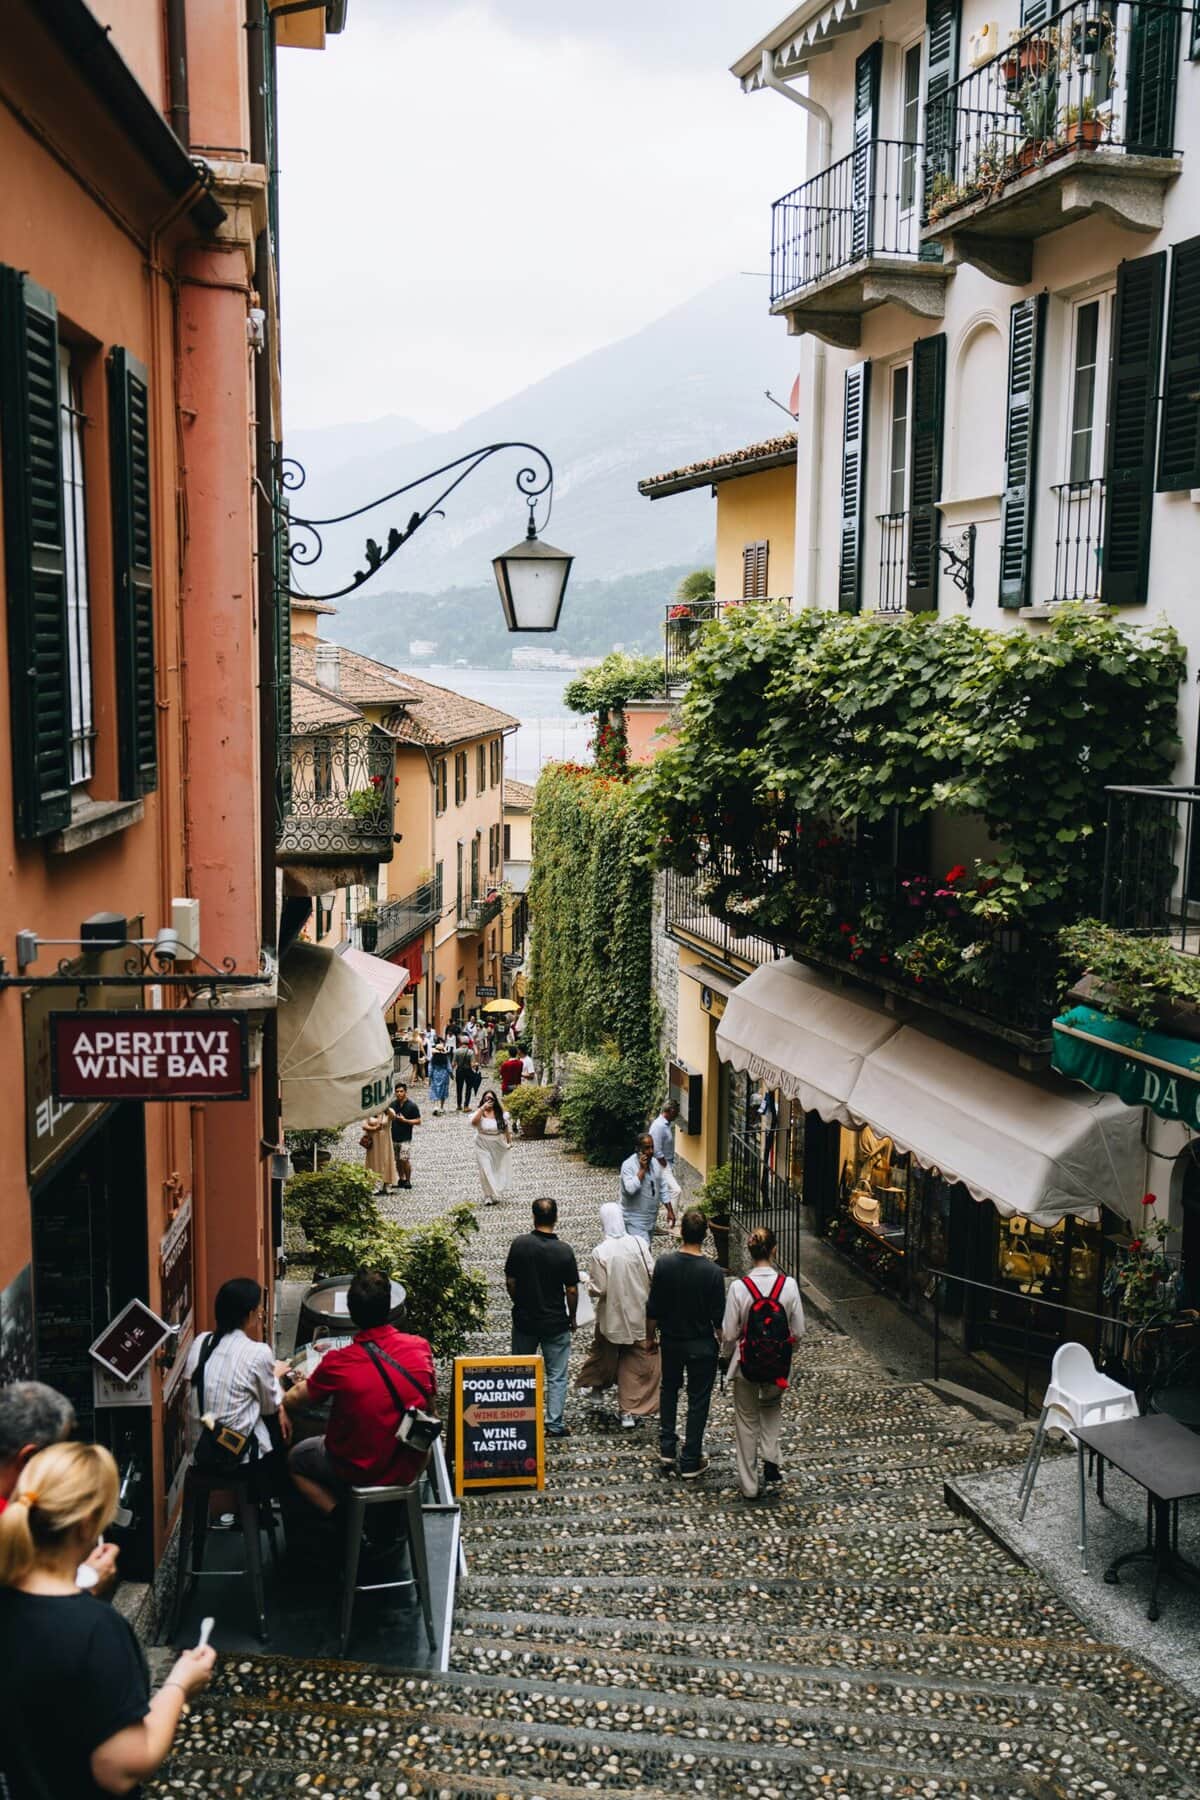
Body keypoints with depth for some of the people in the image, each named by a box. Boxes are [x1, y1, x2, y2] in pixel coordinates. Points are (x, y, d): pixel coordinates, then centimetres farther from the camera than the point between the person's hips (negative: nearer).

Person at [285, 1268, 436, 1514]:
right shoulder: (420, 1348, -15)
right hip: (407, 1467, 3)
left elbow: (292, 1402, -5)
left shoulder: (338, 1364, -23)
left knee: (295, 1459, 24)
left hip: (357, 1472, -3)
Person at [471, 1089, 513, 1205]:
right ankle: (489, 1196, 5)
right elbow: (473, 1122, -32)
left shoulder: (500, 1112, -4)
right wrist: (483, 1108, -33)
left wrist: (509, 1141, 9)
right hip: (484, 1146, -3)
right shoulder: (480, 1112, -12)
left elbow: (506, 1128, 6)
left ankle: (497, 1193, 34)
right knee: (486, 1171, -5)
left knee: (498, 1171, 15)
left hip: (499, 1145, 3)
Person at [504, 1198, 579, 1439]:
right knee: (556, 1376, 10)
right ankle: (554, 1424, 10)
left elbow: (510, 1281, -3)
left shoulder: (519, 1244, -11)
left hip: (524, 1320, 2)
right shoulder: (564, 1250, -16)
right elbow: (572, 1290, -10)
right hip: (556, 1322, -2)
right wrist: (572, 1317, 6)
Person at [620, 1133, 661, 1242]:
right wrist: (642, 1169, -26)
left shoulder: (655, 1163, 5)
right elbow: (631, 1189, -31)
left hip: (651, 1218, 7)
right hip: (635, 1220, -7)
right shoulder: (628, 1165, -17)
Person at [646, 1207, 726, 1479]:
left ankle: (667, 1449, 29)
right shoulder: (712, 1272, -20)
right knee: (698, 1400, 9)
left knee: (669, 1389, 25)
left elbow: (653, 1309, -5)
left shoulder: (664, 1264, -14)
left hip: (670, 1341, 3)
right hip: (702, 1345, -3)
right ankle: (691, 1462, 15)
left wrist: (649, 1337, 11)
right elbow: (719, 1317, -12)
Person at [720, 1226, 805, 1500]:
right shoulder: (788, 1285, -15)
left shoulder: (739, 1287, -19)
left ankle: (750, 1484, 26)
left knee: (747, 1421, 17)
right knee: (772, 1408, 30)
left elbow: (729, 1333, -11)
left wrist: (727, 1355, 9)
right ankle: (771, 1463, 14)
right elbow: (798, 1331, -6)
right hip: (778, 1365, 2)